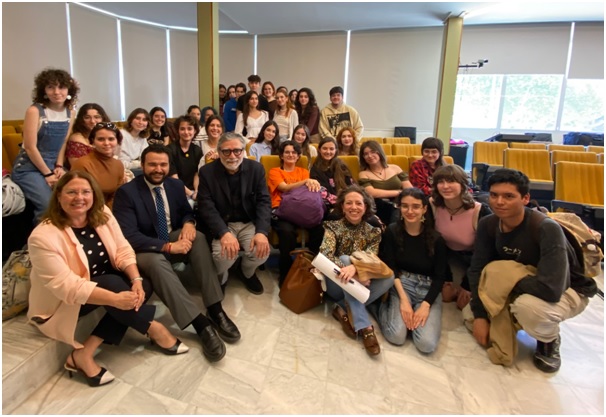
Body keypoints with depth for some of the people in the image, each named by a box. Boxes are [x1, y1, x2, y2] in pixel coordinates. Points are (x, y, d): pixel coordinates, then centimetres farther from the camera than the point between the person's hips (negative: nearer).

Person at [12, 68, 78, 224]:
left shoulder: (69, 114, 3)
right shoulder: (35, 111, -14)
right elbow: (30, 147, -15)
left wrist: (59, 167, -3)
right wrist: (47, 174, -14)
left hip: (53, 166, 5)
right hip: (29, 168, -5)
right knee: (49, 205, -25)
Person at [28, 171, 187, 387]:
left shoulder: (102, 214, -8)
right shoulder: (43, 237, -25)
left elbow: (123, 250, -9)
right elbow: (67, 287, -31)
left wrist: (137, 280, -28)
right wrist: (115, 299, -40)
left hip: (107, 283, 6)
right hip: (63, 302, -6)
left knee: (143, 286, -21)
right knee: (113, 283, -33)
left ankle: (83, 354, -20)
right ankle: (154, 329, -12)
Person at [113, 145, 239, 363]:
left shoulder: (175, 185, 2)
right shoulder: (126, 192, -14)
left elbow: (186, 211, 12)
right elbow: (129, 236, -21)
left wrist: (188, 223, -15)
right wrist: (168, 246, -31)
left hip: (173, 239, 5)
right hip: (145, 249, -4)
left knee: (198, 237, -27)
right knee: (156, 262, -38)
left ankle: (215, 310, -30)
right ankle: (201, 323, -39)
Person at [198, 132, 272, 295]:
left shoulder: (256, 169, -2)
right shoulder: (207, 172, -6)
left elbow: (264, 201, -6)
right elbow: (206, 206, -13)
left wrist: (262, 232, -23)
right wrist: (224, 233, -29)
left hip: (249, 224, 2)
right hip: (222, 225, -2)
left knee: (261, 251, -23)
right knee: (223, 255, -29)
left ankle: (247, 272, 15)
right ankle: (220, 279, 10)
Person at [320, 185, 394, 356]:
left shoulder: (373, 232, 1)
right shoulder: (333, 227, -6)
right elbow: (325, 256, -23)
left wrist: (355, 268, -39)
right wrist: (352, 273, -36)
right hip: (337, 285, -2)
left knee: (389, 277, -22)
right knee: (345, 259, -31)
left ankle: (344, 310, -17)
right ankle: (364, 327, -34)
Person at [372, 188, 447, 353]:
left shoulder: (436, 238, -4)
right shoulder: (392, 231, -2)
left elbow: (439, 277, -2)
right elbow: (390, 268, -4)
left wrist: (425, 305, -15)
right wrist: (403, 299, -16)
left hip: (428, 289, 1)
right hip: (401, 285, 0)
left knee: (427, 344, -21)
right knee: (396, 336, -23)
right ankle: (378, 305, 7)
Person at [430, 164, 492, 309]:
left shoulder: (481, 212, -29)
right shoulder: (432, 206, -22)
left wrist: (466, 288, -14)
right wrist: (446, 281, -9)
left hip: (473, 257, -2)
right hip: (447, 254, 2)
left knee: (465, 302, -7)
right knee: (445, 293, -12)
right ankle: (455, 289, 18)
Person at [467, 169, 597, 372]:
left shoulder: (547, 229, -33)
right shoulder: (487, 224, -15)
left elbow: (551, 289, -41)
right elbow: (477, 269, -13)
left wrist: (505, 280, -26)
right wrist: (479, 315, -19)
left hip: (567, 291, -5)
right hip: (522, 287, 6)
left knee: (528, 306, -38)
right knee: (470, 315, -14)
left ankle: (549, 341, -2)